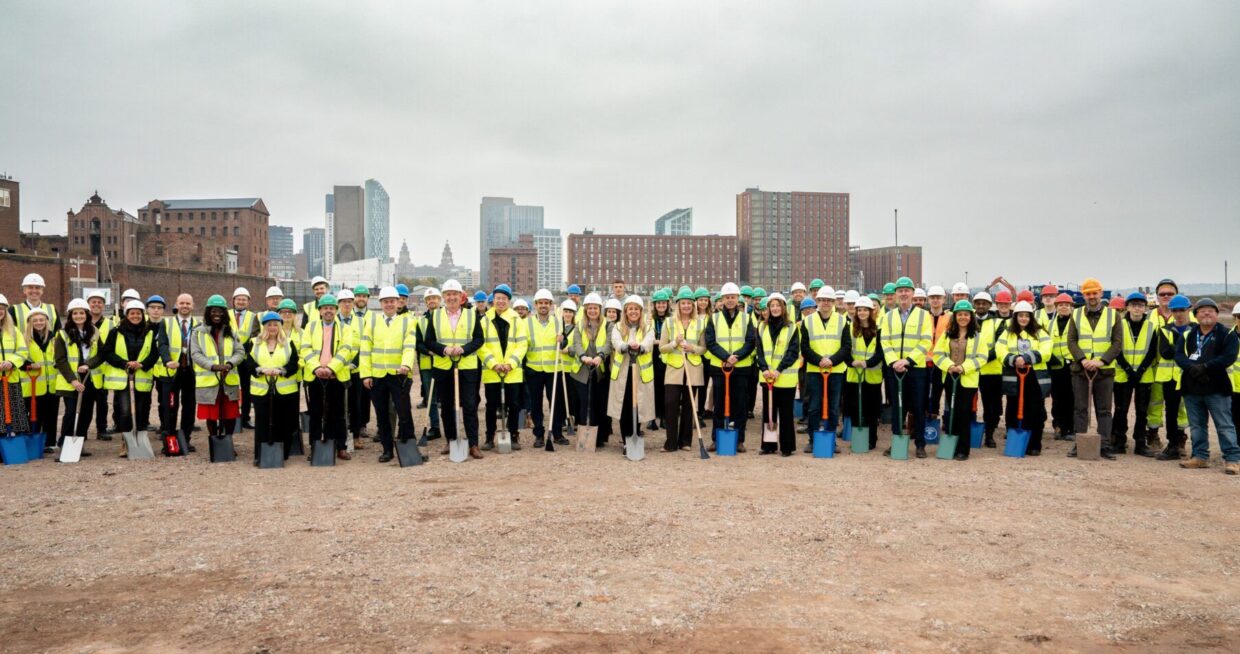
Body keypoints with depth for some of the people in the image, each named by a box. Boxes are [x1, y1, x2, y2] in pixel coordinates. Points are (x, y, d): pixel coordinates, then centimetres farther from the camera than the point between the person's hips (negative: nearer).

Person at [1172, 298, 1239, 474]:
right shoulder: (1186, 336, 11)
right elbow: (1179, 356, -2)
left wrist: (1204, 366, -22)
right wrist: (1193, 368, -21)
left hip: (1217, 388, -4)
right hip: (1191, 388, 4)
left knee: (1225, 426, -3)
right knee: (1197, 425, 12)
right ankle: (1200, 457, 20)